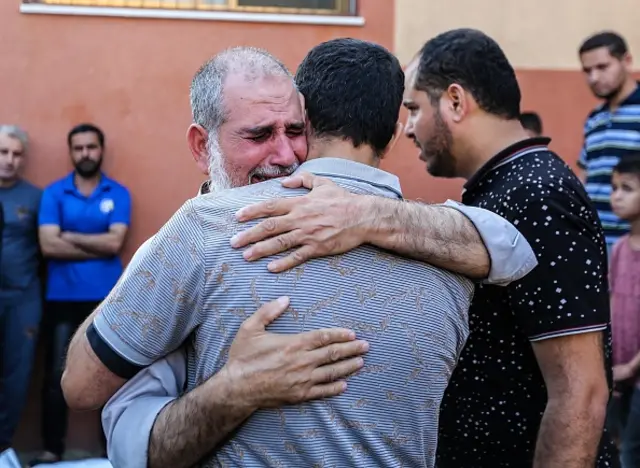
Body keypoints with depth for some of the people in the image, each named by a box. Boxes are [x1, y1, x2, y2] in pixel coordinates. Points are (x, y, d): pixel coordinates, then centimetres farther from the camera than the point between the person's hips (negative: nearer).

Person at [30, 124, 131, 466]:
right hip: (62, 298, 0)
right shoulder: (53, 193, 2)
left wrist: (70, 236, -7)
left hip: (107, 298, 0)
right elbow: (48, 246, -11)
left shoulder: (119, 194, 3)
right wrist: (98, 247, -10)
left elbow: (115, 243, -11)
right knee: (56, 376, 4)